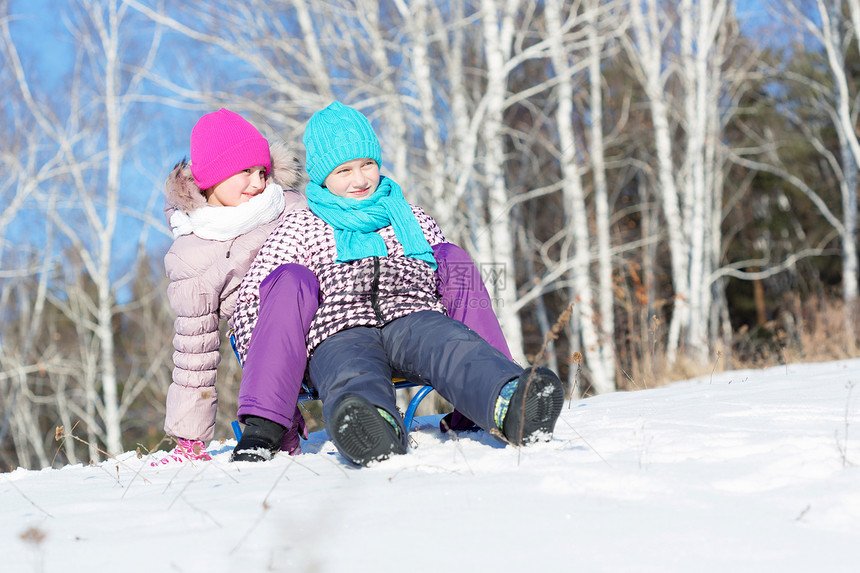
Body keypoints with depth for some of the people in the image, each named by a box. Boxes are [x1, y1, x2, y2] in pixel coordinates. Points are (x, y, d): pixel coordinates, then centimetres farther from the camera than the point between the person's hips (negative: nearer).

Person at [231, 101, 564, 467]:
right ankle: (374, 428, -75)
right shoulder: (298, 229, 24)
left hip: (413, 318, 2)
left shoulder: (413, 221, 31)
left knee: (454, 347, -35)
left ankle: (514, 408, -66)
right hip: (339, 330, -2)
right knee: (353, 376, -40)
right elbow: (251, 300, 18)